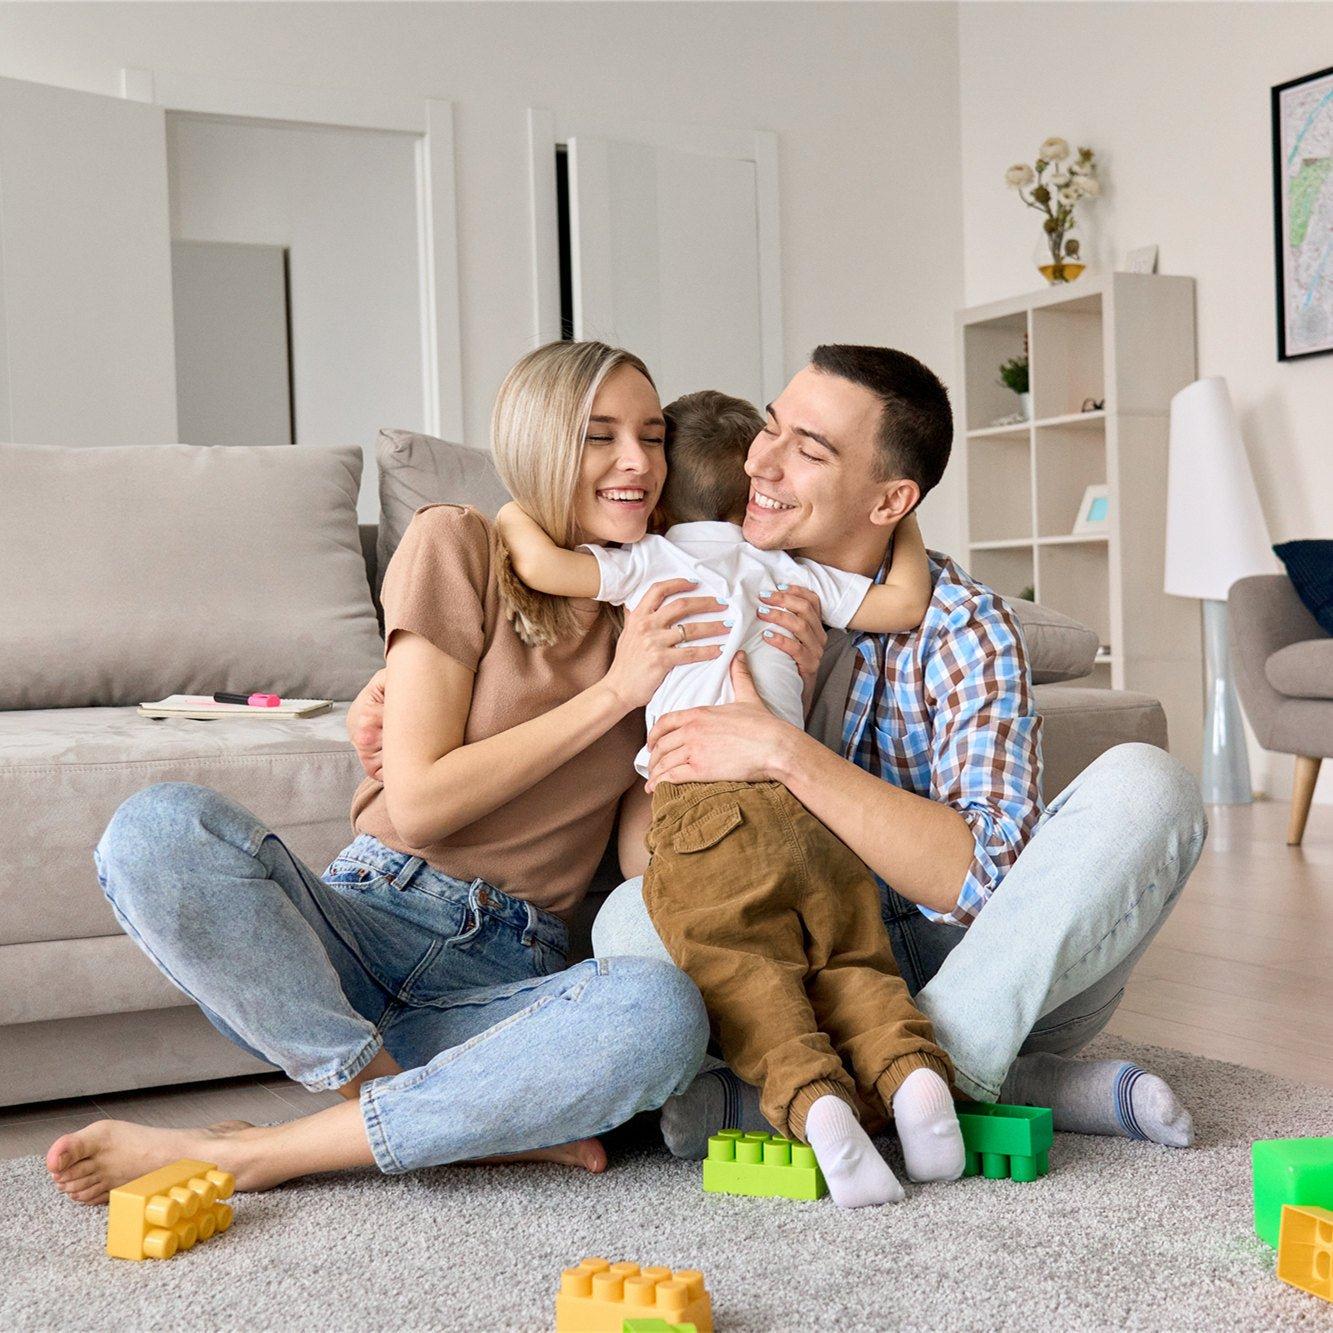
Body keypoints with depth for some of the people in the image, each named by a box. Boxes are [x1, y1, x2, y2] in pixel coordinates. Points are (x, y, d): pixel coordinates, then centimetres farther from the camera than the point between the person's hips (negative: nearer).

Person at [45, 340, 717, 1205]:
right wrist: (612, 692, -11)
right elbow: (418, 801, -8)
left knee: (664, 1012, -33)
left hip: (503, 978, 3)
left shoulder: (658, 609, 12)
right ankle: (486, 1120, -22)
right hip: (374, 919, -2)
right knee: (160, 827, -31)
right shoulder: (459, 546, 0)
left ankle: (239, 1156, -23)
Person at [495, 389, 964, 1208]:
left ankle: (814, 1097, -31)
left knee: (749, 985, -7)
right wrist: (908, 530, 37)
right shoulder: (786, 573, 22)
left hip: (702, 810, -3)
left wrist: (514, 517, 23)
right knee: (852, 966, 12)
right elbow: (905, 604, 19)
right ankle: (911, 1068, -12)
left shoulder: (647, 562, 13)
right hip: (804, 806, 4)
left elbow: (543, 566, 1)